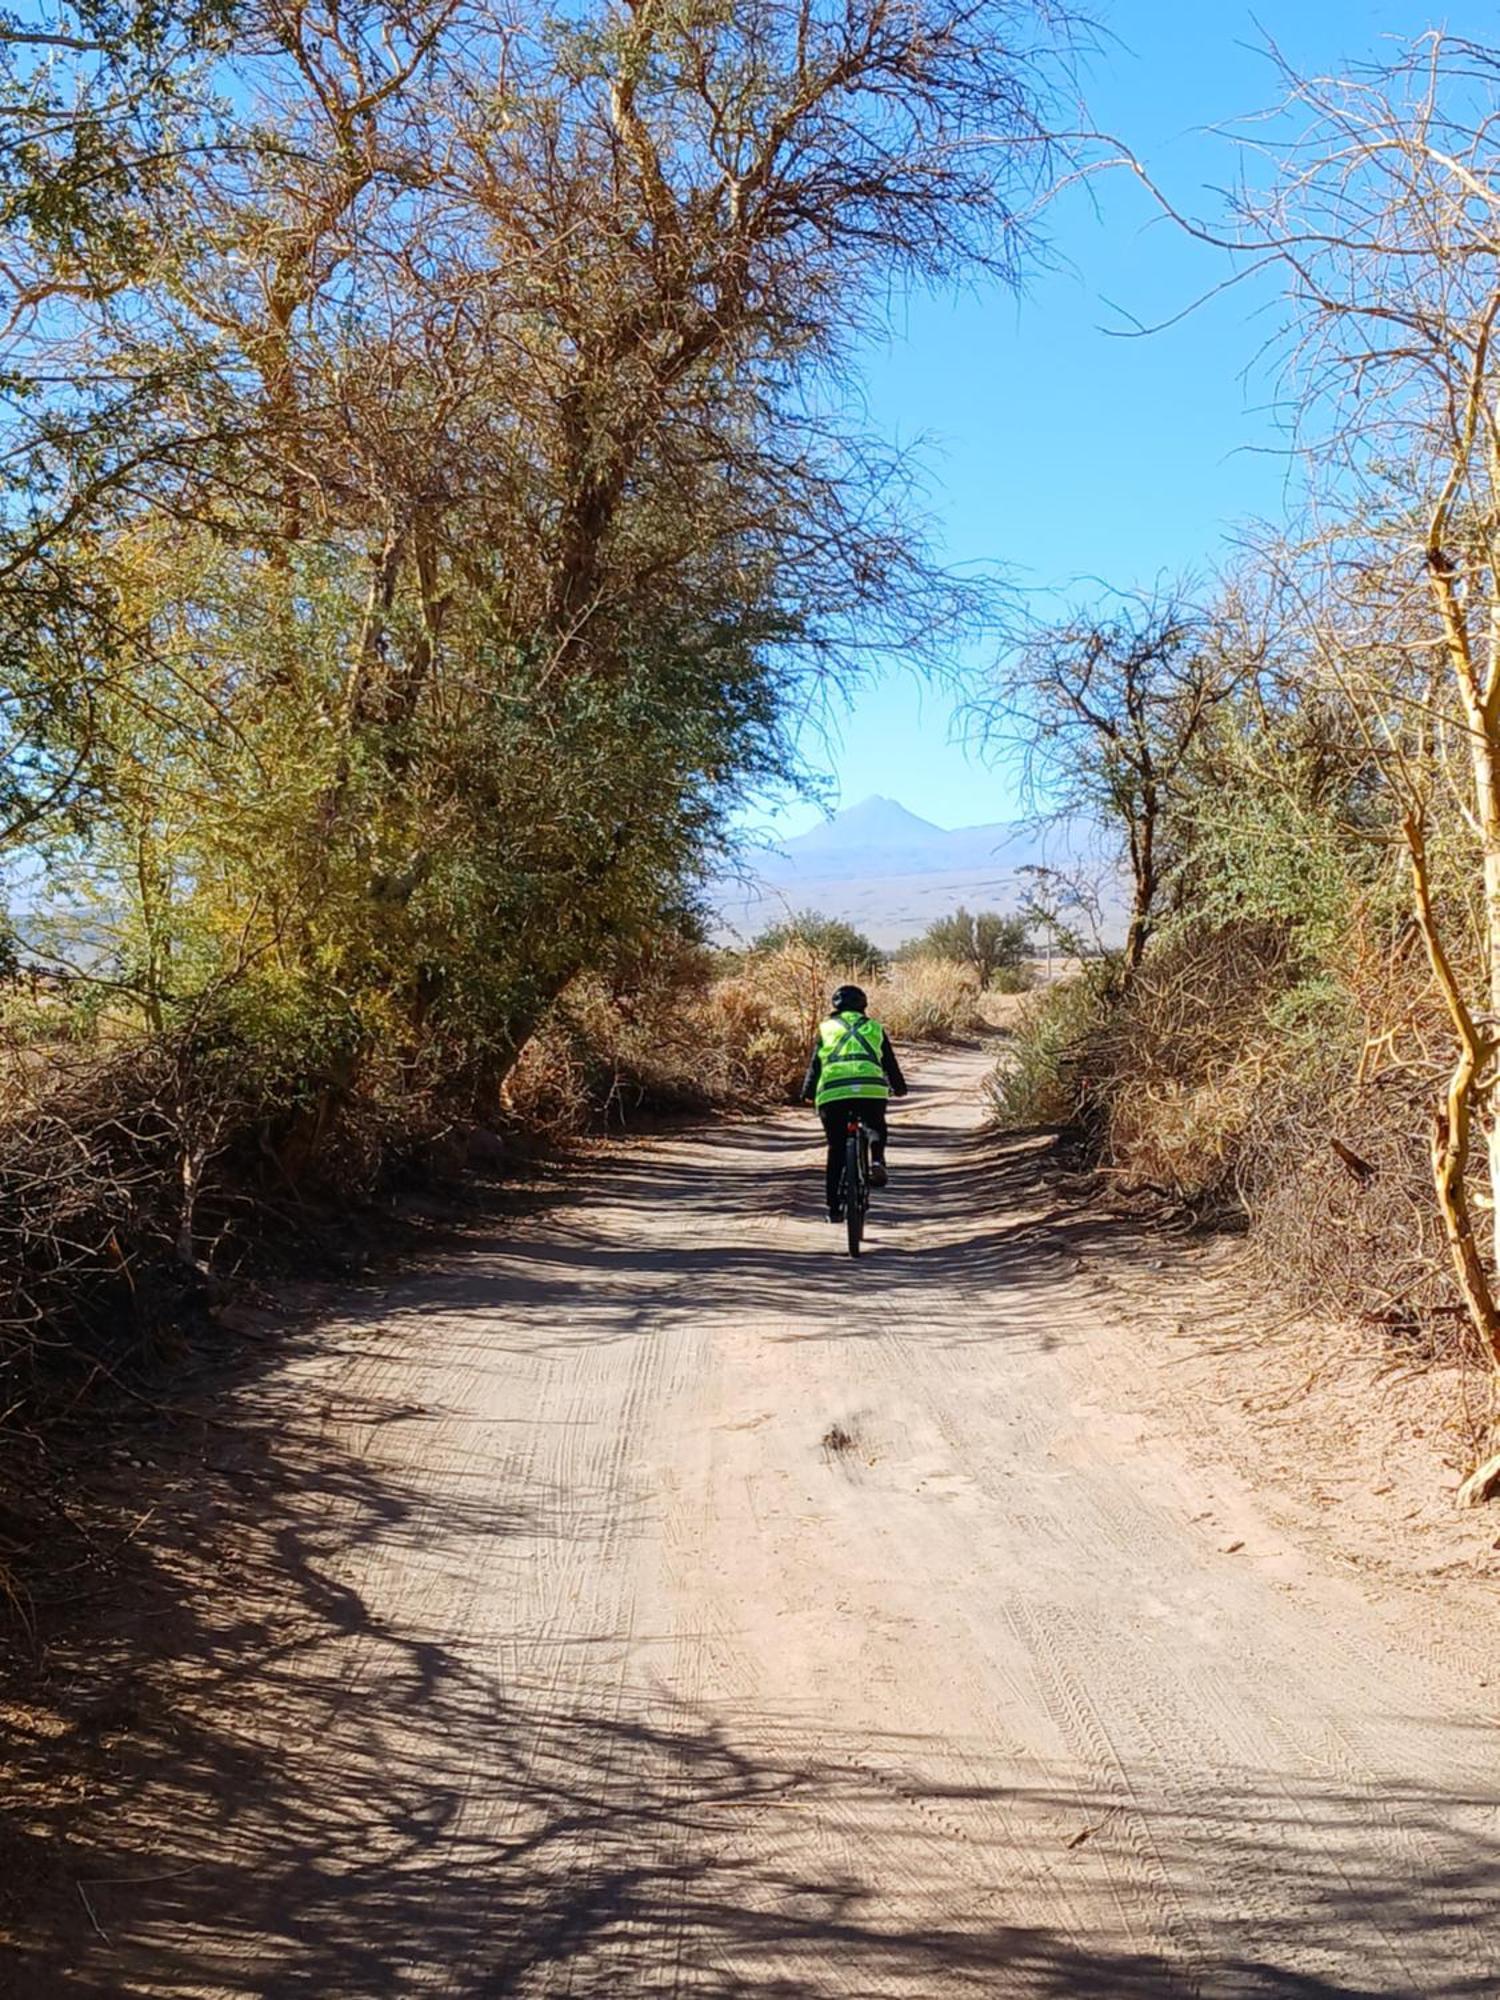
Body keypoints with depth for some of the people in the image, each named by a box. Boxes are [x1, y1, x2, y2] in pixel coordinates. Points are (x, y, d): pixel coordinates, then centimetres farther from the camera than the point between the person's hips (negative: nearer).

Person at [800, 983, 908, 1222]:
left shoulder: (827, 1028, 22)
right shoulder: (874, 1028, 23)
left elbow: (814, 1065, 20)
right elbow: (890, 1062, 29)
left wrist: (807, 1093, 33)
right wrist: (899, 1088, 46)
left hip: (832, 1091, 0)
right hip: (871, 1088, 0)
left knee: (836, 1150, 14)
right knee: (877, 1127, 31)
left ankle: (833, 1208, 12)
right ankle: (877, 1162, 2)